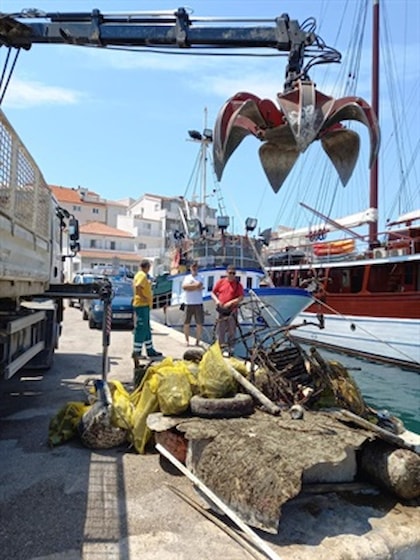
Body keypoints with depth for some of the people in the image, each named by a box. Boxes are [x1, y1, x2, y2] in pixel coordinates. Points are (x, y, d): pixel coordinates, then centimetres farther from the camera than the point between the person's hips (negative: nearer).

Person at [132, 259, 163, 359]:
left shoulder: (139, 275, 16)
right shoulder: (143, 275, -14)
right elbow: (137, 288, -28)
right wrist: (145, 298, -20)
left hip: (144, 305, 11)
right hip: (142, 305, -11)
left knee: (146, 329, 14)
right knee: (141, 329, -6)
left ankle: (150, 350, 22)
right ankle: (136, 351, -2)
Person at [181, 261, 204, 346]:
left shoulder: (201, 277, 5)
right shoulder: (187, 277, 12)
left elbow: (199, 286, -14)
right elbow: (184, 287, -5)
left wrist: (189, 286, -9)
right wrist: (194, 285, -11)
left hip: (198, 303, -2)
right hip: (188, 303, 2)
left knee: (199, 323, -1)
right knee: (186, 323, 6)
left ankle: (197, 341, 9)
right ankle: (187, 340, 20)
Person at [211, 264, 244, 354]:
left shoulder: (238, 284, 0)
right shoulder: (220, 282, 6)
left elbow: (241, 297, -5)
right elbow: (213, 293, 11)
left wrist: (230, 303, -17)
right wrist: (217, 300, -8)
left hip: (232, 311, -1)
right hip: (221, 310, 1)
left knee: (231, 331, 3)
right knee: (220, 330, 7)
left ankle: (230, 349, 13)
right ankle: (220, 347, 18)